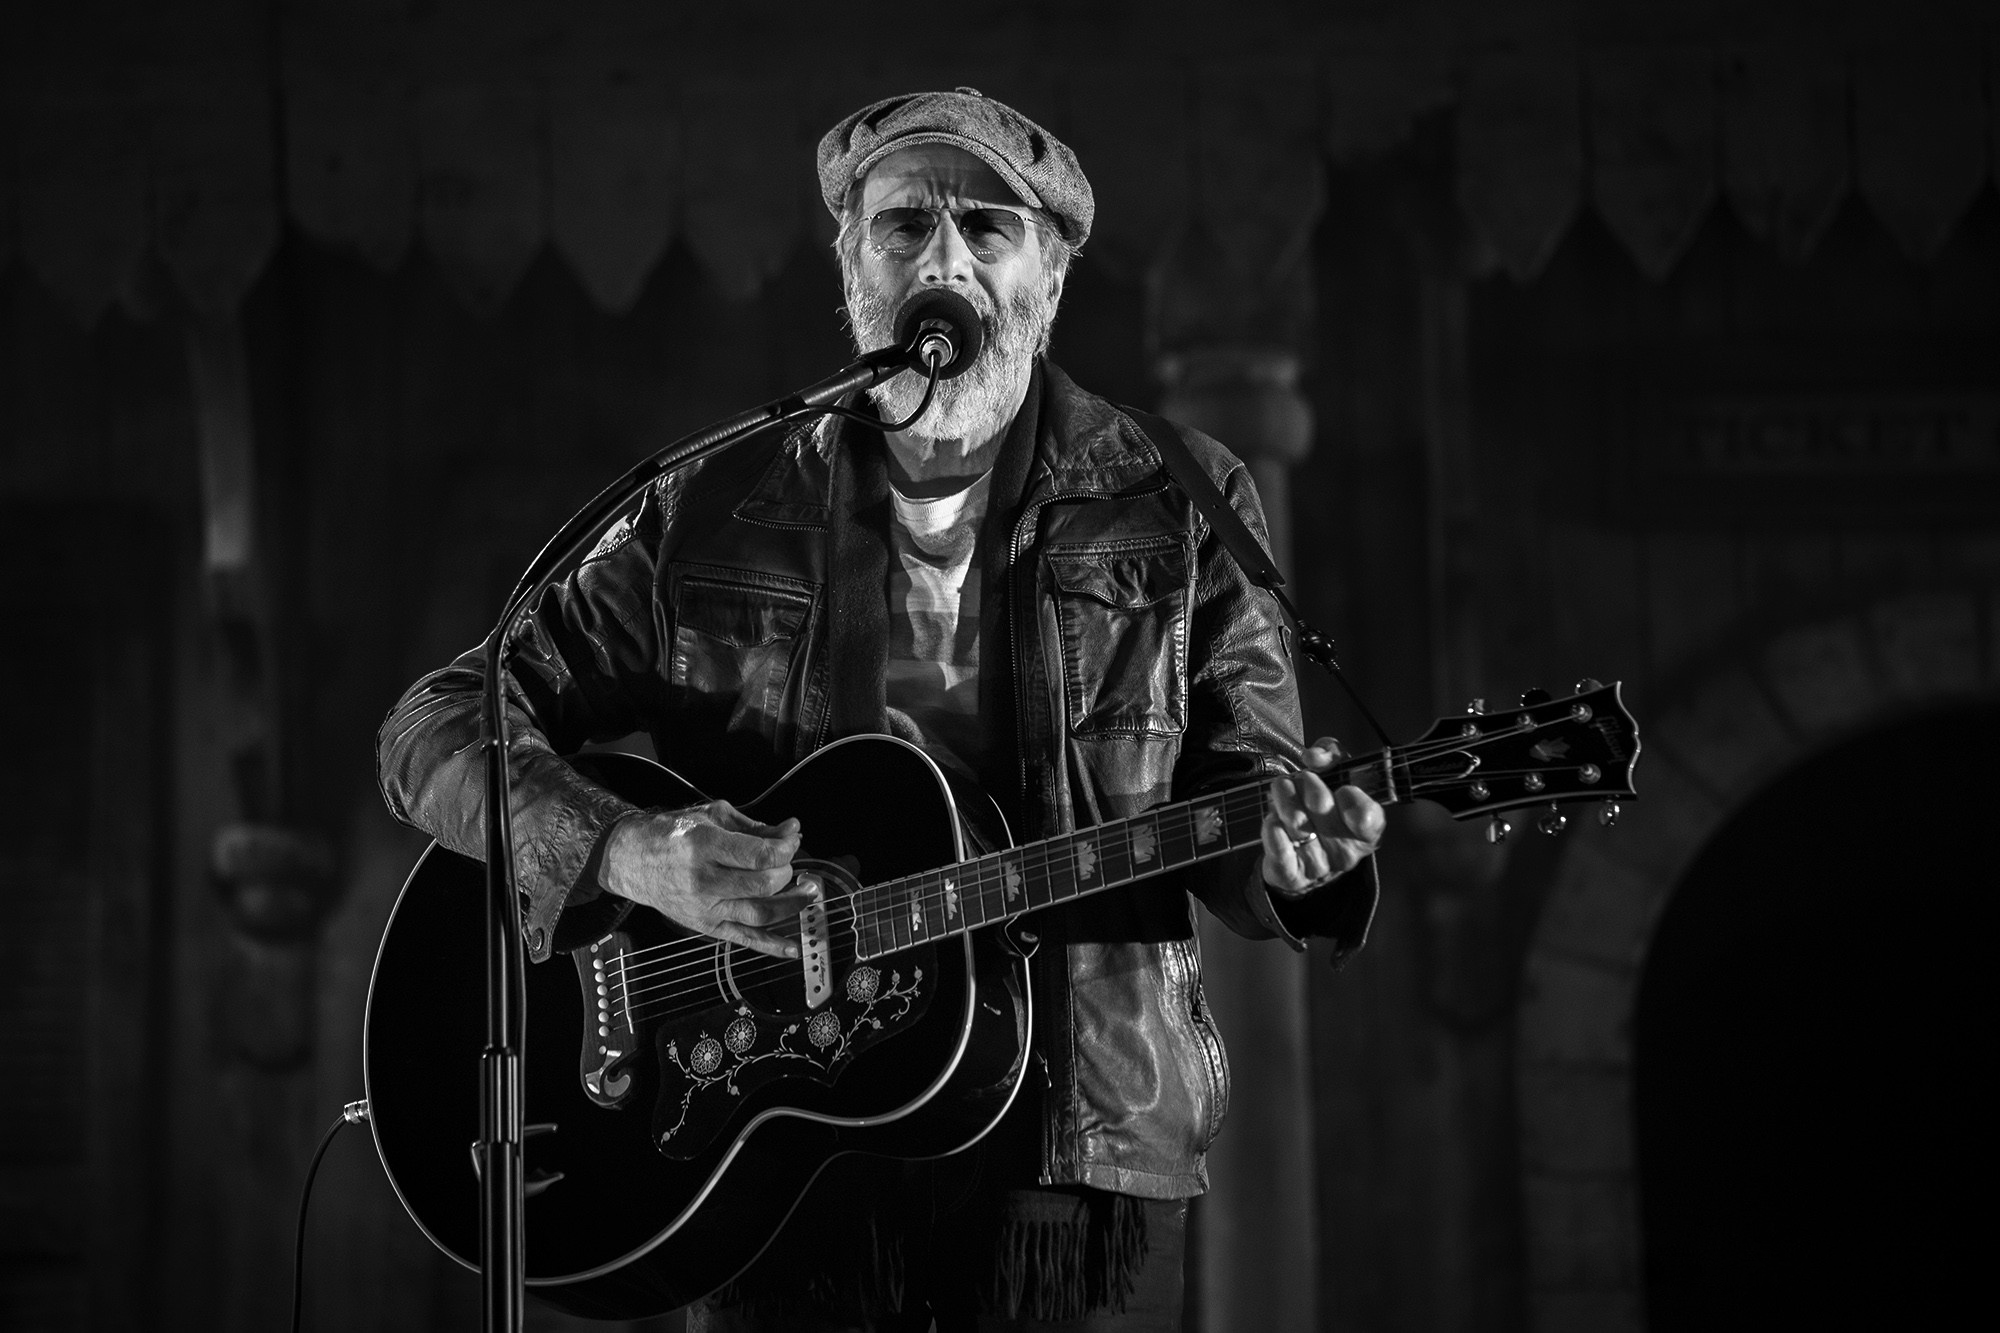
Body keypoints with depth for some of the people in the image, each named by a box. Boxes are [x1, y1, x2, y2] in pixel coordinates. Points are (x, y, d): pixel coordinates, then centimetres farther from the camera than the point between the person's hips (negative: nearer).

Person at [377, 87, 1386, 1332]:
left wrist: (1288, 853, -20)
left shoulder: (1179, 511, 3)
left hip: (1075, 1154, 0)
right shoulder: (710, 518, 2)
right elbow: (440, 722, 2)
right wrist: (627, 852, -17)